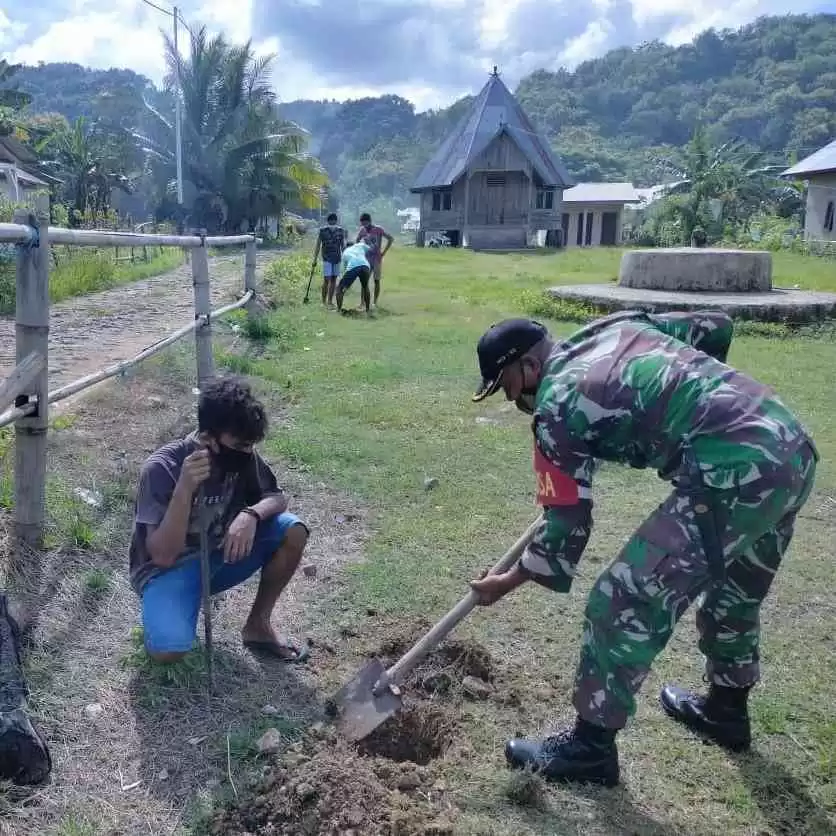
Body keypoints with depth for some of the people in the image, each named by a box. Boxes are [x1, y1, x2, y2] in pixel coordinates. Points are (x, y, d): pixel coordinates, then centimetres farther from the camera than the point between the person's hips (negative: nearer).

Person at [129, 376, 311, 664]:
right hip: (169, 570, -5)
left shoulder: (241, 454, -11)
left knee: (293, 532, -17)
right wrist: (185, 489, -41)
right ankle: (165, 609, 5)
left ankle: (257, 626, 0)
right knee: (166, 651, -32)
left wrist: (251, 514, -25)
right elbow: (163, 556, -28)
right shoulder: (161, 468, -26)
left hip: (218, 556, 5)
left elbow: (277, 497, -1)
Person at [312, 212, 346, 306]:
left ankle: (330, 300, 13)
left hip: (337, 258, 4)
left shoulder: (341, 231, 5)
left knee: (333, 279, 6)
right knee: (327, 279, -9)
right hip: (327, 258, -3)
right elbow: (318, 245, 0)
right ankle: (323, 301, 0)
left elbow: (343, 245, 12)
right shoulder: (323, 230, -4)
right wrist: (315, 259, -2)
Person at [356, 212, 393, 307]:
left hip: (377, 258, -3)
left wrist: (383, 253, -10)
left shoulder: (378, 230, -10)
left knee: (376, 280, 1)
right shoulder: (362, 230, 1)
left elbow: (391, 239, -9)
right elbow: (357, 241, 16)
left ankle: (375, 302, 6)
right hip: (366, 258, 3)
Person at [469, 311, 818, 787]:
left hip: (734, 474, -10)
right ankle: (726, 709, 48)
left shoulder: (555, 407, -3)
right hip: (795, 448, 10)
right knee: (735, 587, 29)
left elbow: (568, 520, 1)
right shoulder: (618, 326, 18)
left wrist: (510, 581, 16)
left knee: (625, 600, -1)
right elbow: (716, 326, 25)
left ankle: (591, 746, 13)